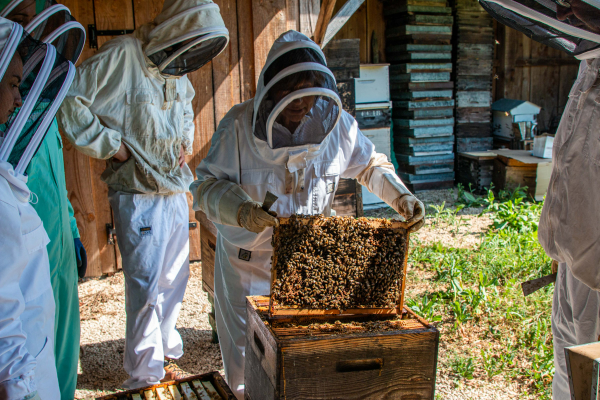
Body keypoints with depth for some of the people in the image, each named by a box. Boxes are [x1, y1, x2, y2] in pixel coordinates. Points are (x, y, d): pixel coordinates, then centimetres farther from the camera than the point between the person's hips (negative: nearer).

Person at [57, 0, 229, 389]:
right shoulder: (122, 56, -14)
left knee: (173, 282, 15)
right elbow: (70, 101, -16)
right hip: (140, 195, -8)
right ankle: (145, 376, 12)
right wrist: (112, 145, -16)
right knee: (147, 287, -3)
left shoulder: (177, 71, 10)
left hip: (175, 192, 8)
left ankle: (166, 357, 32)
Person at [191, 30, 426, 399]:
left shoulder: (335, 121, -7)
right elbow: (207, 186, -14)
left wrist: (402, 196, -9)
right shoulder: (240, 124, -16)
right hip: (250, 260, -2)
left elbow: (372, 164, 7)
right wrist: (241, 211, -33)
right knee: (247, 351, 11)